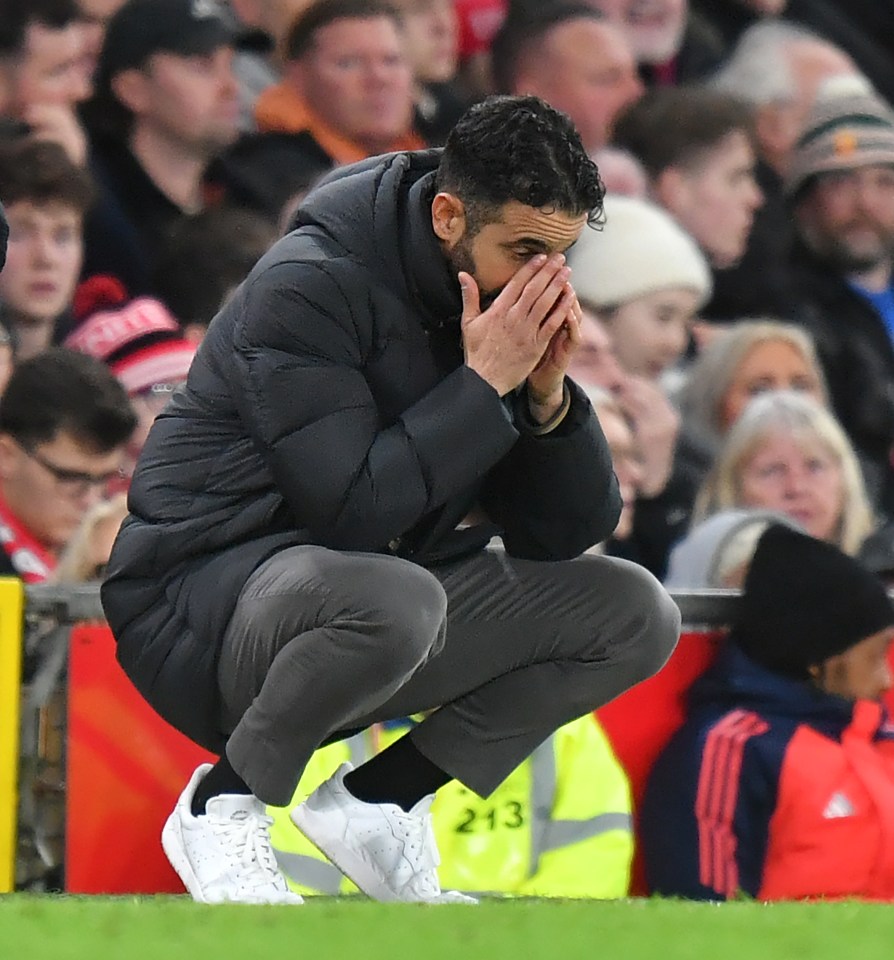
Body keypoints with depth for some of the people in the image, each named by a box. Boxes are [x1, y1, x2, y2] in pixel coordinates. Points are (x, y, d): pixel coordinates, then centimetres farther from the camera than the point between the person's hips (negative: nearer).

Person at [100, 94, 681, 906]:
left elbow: (570, 532, 4)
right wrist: (484, 382, -23)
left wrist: (548, 393, -13)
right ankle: (221, 804, -14)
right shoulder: (310, 286, -19)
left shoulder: (510, 312, 4)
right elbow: (353, 511, -27)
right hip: (201, 608, -8)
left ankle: (376, 798, 2)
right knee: (393, 597, -40)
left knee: (637, 616, -1)